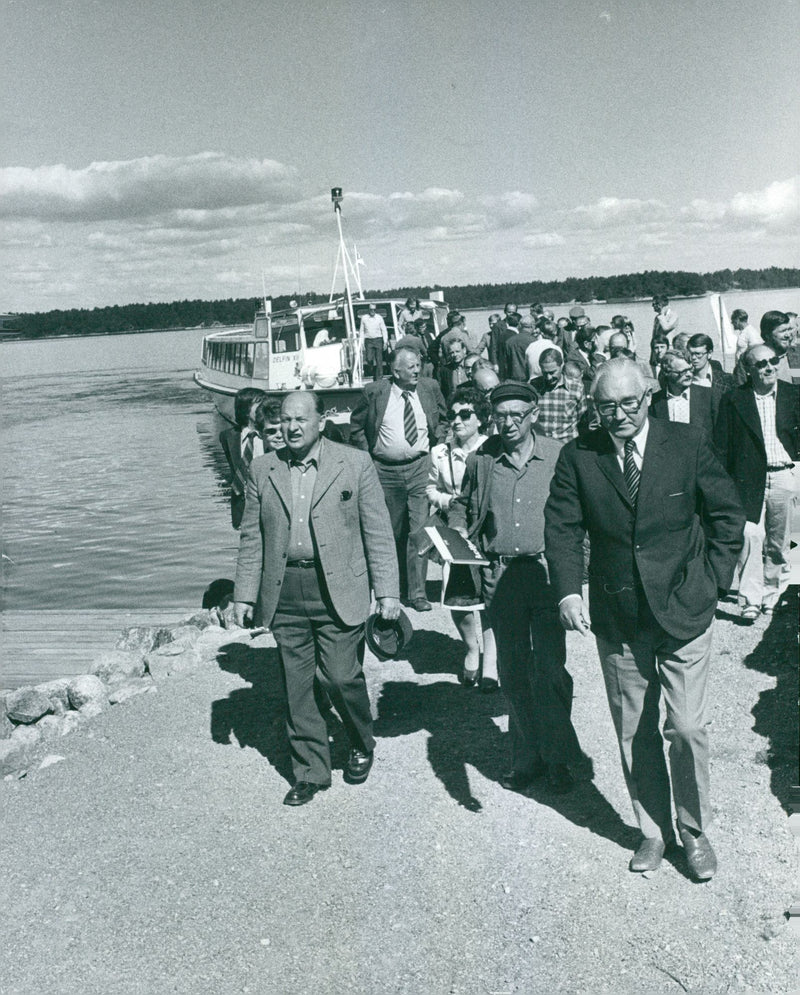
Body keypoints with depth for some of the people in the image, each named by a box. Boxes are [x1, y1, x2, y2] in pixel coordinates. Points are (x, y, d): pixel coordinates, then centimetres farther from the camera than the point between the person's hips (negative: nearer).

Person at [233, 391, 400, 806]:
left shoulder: (355, 464, 0)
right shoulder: (262, 470, 8)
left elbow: (377, 532, 0)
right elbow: (252, 537, 11)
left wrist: (387, 592, -4)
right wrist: (244, 594, 7)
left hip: (338, 591, -3)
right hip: (284, 593, 3)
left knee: (341, 677, -3)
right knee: (297, 686, 7)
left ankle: (362, 746, 27)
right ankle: (309, 772, 22)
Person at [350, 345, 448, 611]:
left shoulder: (430, 388, 3)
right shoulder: (374, 392, -3)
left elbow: (443, 419, 19)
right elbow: (356, 426, 9)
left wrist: (437, 447, 8)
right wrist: (369, 454, 4)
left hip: (420, 467, 0)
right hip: (386, 470, 0)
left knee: (419, 530, -7)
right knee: (393, 532, 9)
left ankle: (417, 592, 0)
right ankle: (397, 587, 26)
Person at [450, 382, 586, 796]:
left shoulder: (558, 457, -1)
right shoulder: (481, 460, 5)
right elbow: (462, 506, 20)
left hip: (548, 571, -2)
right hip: (500, 576, 3)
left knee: (550, 670, -2)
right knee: (512, 673, 10)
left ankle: (557, 758, 15)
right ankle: (527, 758, 24)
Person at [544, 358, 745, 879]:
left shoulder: (688, 444, -6)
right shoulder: (579, 456, -4)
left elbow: (729, 514, 3)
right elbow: (562, 528, -2)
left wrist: (713, 579, -3)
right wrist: (568, 591, -16)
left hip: (684, 613, -1)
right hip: (617, 618, 2)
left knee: (688, 728, 1)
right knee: (634, 732, 13)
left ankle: (695, 830, 26)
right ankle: (653, 830, 32)